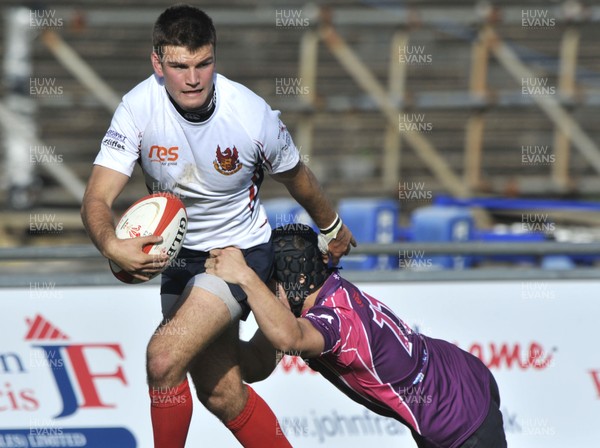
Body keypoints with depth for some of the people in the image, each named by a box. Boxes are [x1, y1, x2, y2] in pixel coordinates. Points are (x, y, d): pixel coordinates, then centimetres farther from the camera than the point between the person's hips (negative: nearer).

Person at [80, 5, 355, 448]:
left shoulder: (253, 116, -22)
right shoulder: (138, 108, -20)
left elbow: (296, 177, -1)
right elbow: (97, 199, -23)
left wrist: (332, 229, 17)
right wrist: (112, 246, -46)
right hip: (180, 256, 4)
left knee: (165, 358, -23)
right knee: (223, 396, 11)